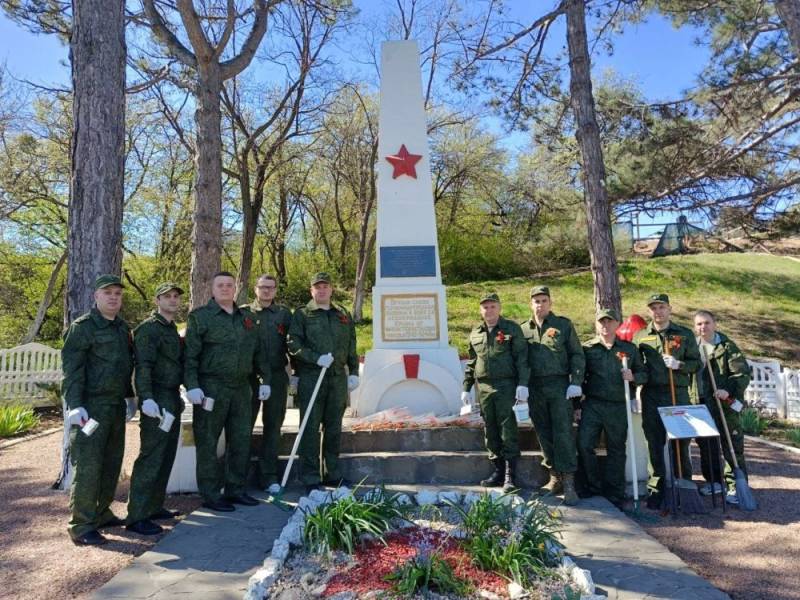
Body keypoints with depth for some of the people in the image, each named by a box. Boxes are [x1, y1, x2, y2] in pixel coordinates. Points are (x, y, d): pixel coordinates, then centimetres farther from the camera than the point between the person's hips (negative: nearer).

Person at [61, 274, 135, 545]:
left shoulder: (123, 328, 14)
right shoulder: (82, 326, -8)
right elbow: (71, 368, -13)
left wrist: (129, 396, 22)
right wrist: (75, 405, -20)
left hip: (116, 406, 8)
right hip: (92, 407, -8)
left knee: (112, 462, 13)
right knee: (88, 465, -6)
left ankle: (101, 513, 26)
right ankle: (81, 526, 2)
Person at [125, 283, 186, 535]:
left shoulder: (173, 330, 17)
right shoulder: (148, 328, -9)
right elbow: (142, 366, -19)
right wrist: (147, 398, -28)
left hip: (173, 399, 9)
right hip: (157, 400, -9)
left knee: (166, 456, 13)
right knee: (151, 457, -7)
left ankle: (154, 506, 24)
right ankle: (136, 516, 1)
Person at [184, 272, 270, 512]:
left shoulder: (246, 318, 15)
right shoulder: (200, 316, -2)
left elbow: (258, 353, 18)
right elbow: (190, 355, -8)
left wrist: (265, 379, 13)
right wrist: (192, 385, -17)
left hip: (241, 388, 6)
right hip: (211, 389, -5)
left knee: (241, 441, 11)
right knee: (208, 444, 3)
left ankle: (236, 490, 25)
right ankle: (211, 495, 14)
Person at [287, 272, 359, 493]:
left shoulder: (343, 315, 16)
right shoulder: (301, 314, 3)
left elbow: (351, 346, 18)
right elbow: (293, 344, -7)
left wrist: (354, 372, 11)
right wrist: (317, 358, -18)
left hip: (338, 377, 4)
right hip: (310, 377, -4)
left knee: (334, 427, 11)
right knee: (310, 428, -1)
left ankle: (333, 474, 22)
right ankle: (310, 478, 7)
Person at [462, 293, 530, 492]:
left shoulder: (512, 329, 0)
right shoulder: (475, 333, 14)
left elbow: (521, 358, -4)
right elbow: (471, 363, 19)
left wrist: (522, 385, -13)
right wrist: (466, 388, 16)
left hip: (505, 386, -5)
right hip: (483, 388, 5)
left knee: (508, 430, -4)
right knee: (490, 431, 9)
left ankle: (510, 476, 4)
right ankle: (498, 471, 21)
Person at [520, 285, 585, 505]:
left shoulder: (564, 324, 4)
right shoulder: (524, 329, 11)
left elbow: (577, 355, 2)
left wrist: (575, 382, -8)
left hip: (559, 385, -3)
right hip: (535, 388, 3)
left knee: (563, 433, -5)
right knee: (544, 435, 9)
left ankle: (569, 483, 0)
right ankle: (555, 477, 20)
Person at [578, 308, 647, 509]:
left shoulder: (629, 348, 10)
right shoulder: (587, 348, 6)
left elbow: (643, 374, 15)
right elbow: (579, 376, 7)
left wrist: (633, 377, -9)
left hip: (618, 407, 1)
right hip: (592, 404, 0)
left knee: (616, 451, 7)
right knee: (584, 445, -9)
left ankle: (614, 496, 19)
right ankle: (595, 487, 11)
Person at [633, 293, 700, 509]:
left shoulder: (685, 334, 7)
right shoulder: (640, 336, 7)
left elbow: (696, 362, 7)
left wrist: (678, 364, -13)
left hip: (679, 393, 0)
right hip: (651, 395, 0)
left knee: (681, 440, 6)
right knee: (654, 442, 3)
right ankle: (656, 488, 13)